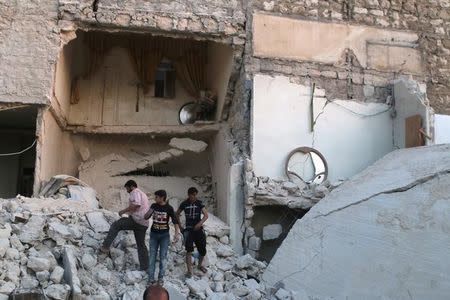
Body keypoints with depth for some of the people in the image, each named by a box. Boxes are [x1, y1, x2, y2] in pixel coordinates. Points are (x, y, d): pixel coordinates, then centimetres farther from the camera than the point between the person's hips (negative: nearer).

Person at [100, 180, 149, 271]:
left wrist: (124, 211, -13)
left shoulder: (135, 192, -2)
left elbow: (137, 204, -21)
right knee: (141, 245, 12)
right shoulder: (143, 194, 29)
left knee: (115, 225, -2)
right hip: (144, 224, 9)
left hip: (136, 220, -9)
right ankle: (145, 268, 12)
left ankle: (106, 247, -10)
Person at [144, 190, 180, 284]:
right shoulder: (154, 206, 0)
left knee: (163, 257, 3)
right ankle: (151, 278, 12)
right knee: (152, 256, 4)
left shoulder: (169, 208, -9)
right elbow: (145, 218, 6)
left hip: (164, 235, -2)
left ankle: (160, 278, 13)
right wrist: (149, 212, -15)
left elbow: (175, 221, -6)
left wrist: (177, 234, -15)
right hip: (154, 234, 3)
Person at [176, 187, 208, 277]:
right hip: (188, 229, -1)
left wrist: (200, 223, -23)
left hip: (198, 229, 1)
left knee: (202, 251, 6)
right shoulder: (184, 204, 0)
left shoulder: (199, 203, -1)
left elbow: (206, 215, -7)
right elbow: (177, 214, 15)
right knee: (189, 250, -15)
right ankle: (189, 271, -10)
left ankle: (200, 265, 34)